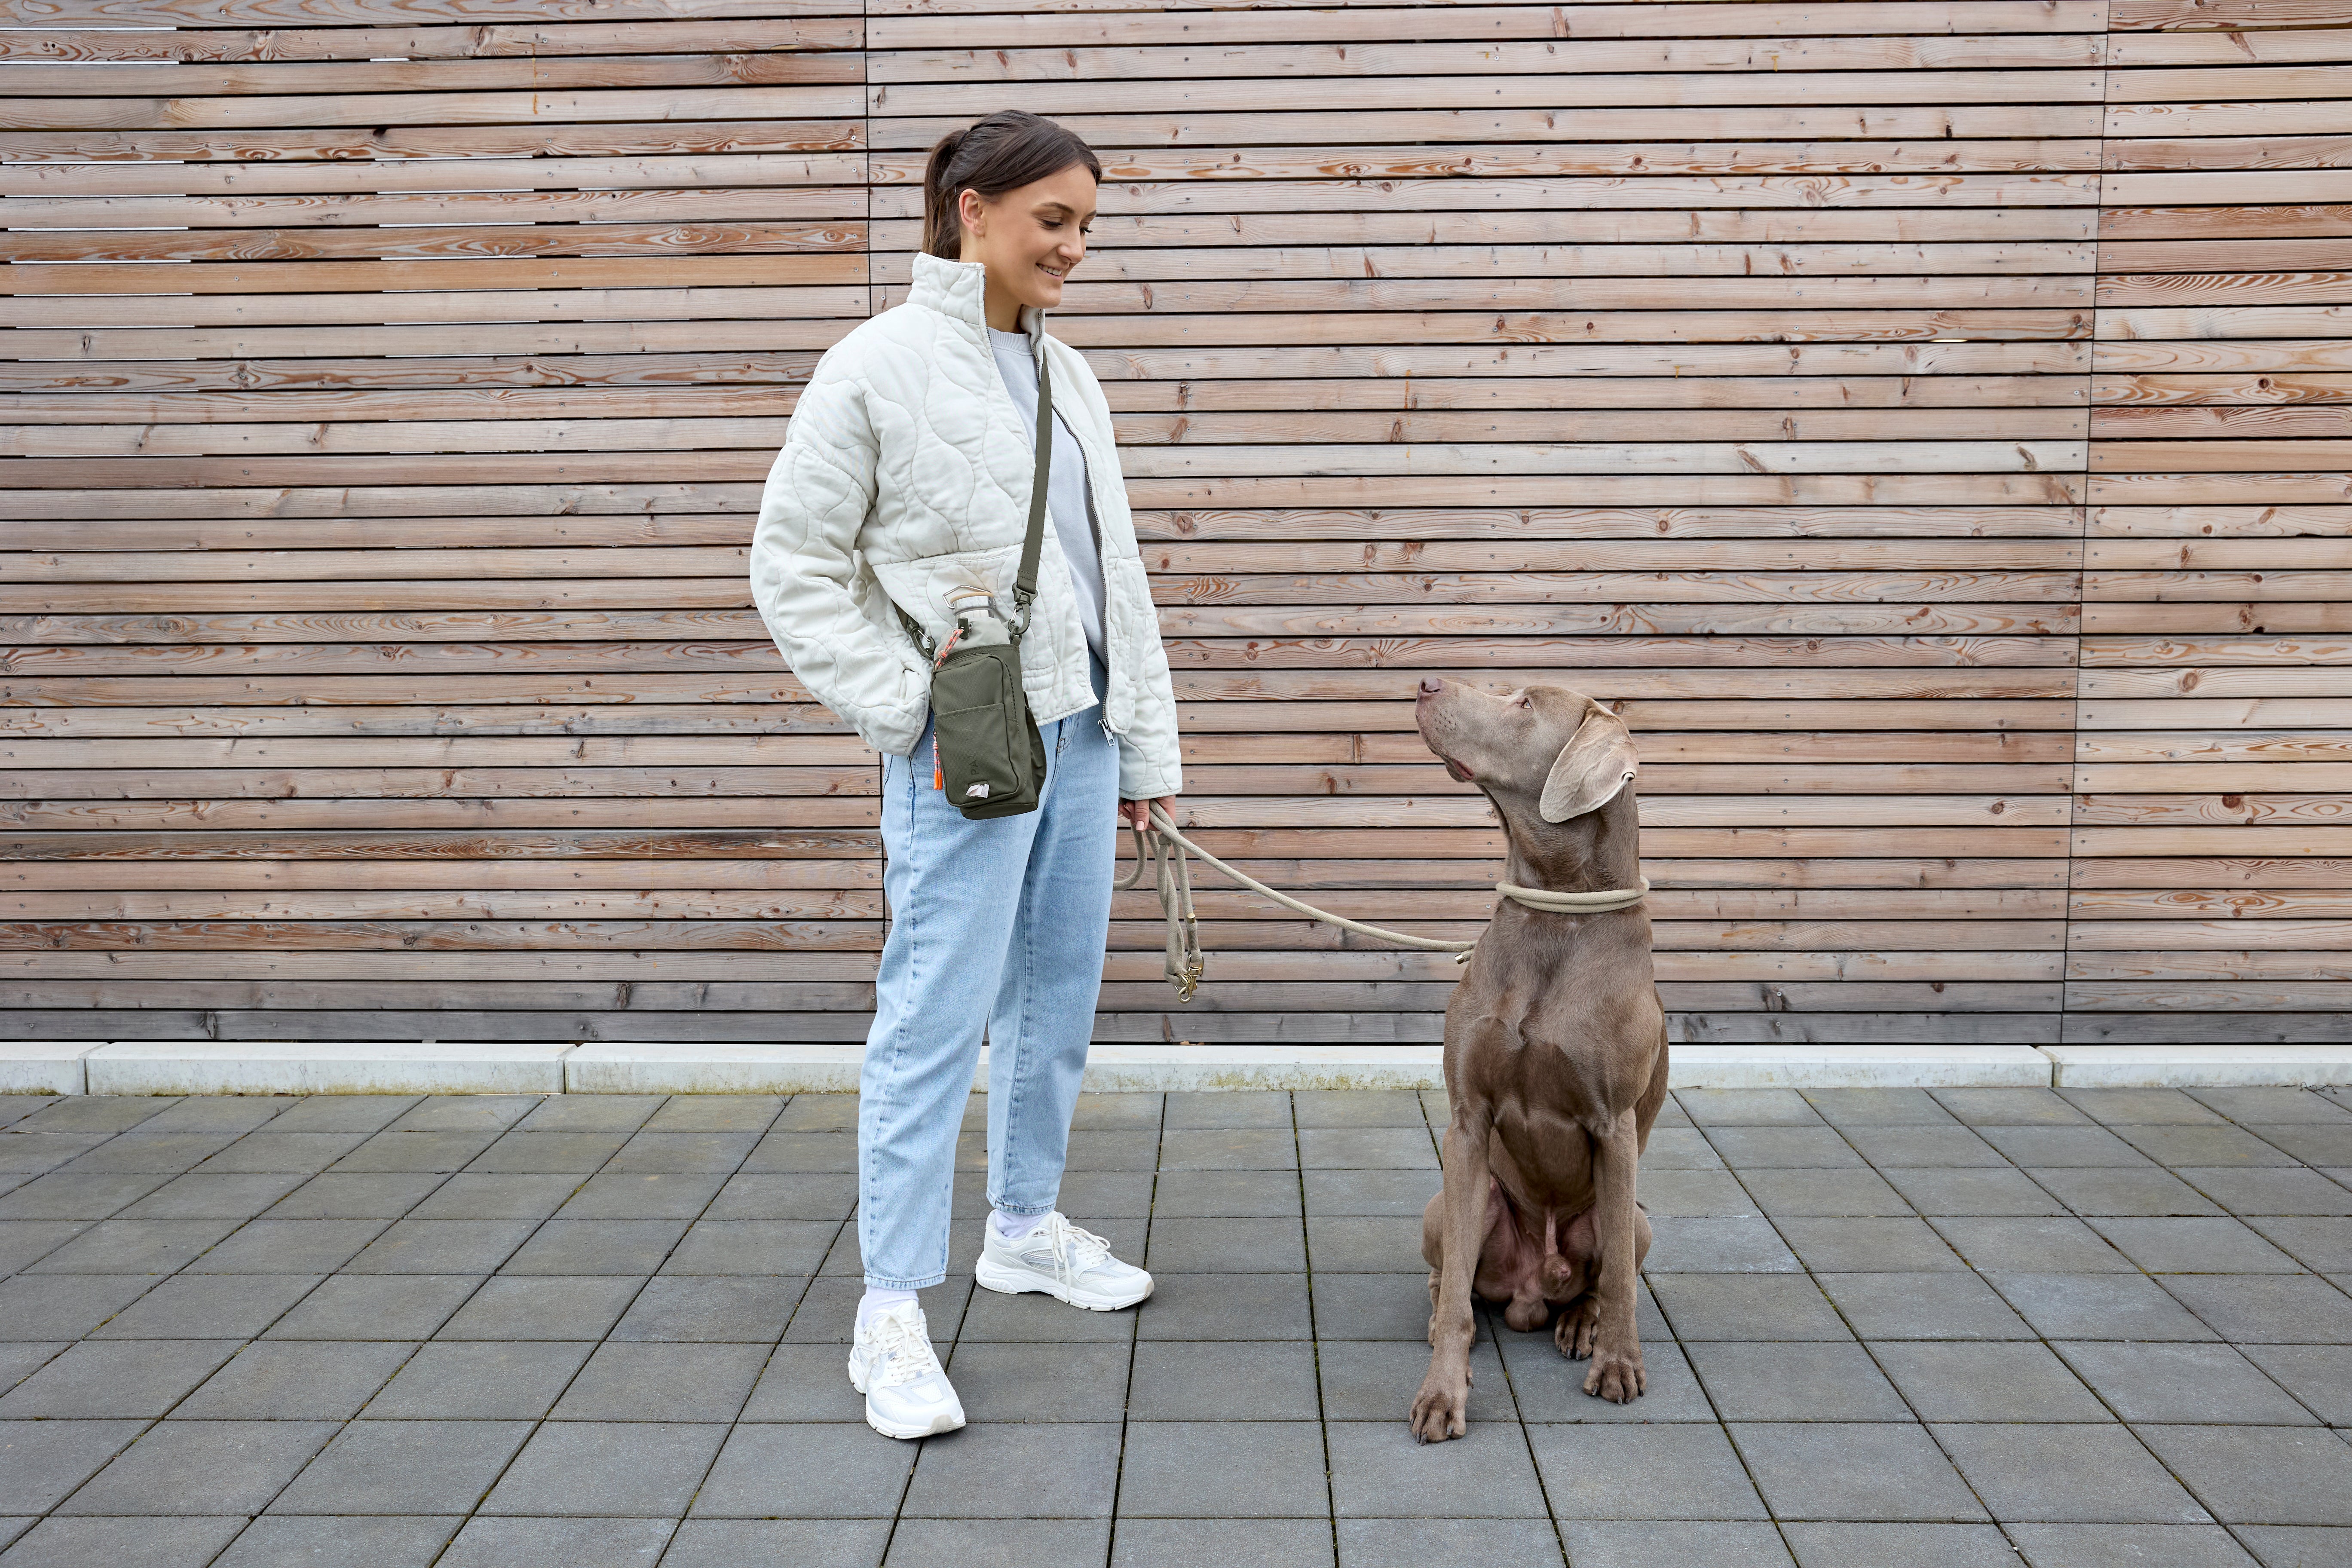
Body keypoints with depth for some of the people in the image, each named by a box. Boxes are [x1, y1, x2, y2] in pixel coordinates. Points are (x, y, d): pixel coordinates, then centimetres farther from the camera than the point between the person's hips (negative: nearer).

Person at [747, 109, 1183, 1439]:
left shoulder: (1064, 374, 13)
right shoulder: (879, 367, -7)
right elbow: (795, 568, -7)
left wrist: (1145, 744, 14)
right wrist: (912, 714, -13)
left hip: (1080, 729, 7)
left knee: (1062, 996, 15)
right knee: (937, 1020, -6)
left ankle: (1027, 1227, 33)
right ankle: (892, 1315, 3)